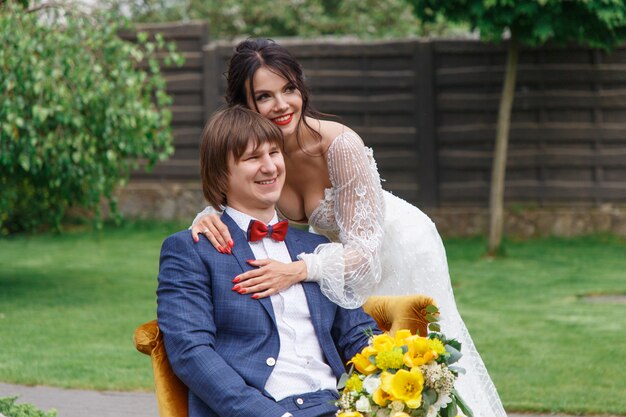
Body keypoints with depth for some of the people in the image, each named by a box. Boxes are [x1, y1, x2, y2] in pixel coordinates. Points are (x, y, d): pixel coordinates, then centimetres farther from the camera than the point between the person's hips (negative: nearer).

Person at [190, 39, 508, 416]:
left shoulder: (340, 145, -37)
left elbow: (365, 249, -36)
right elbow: (230, 204, -9)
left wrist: (298, 271, -53)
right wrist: (209, 218, -34)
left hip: (398, 250, -5)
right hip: (338, 249, 5)